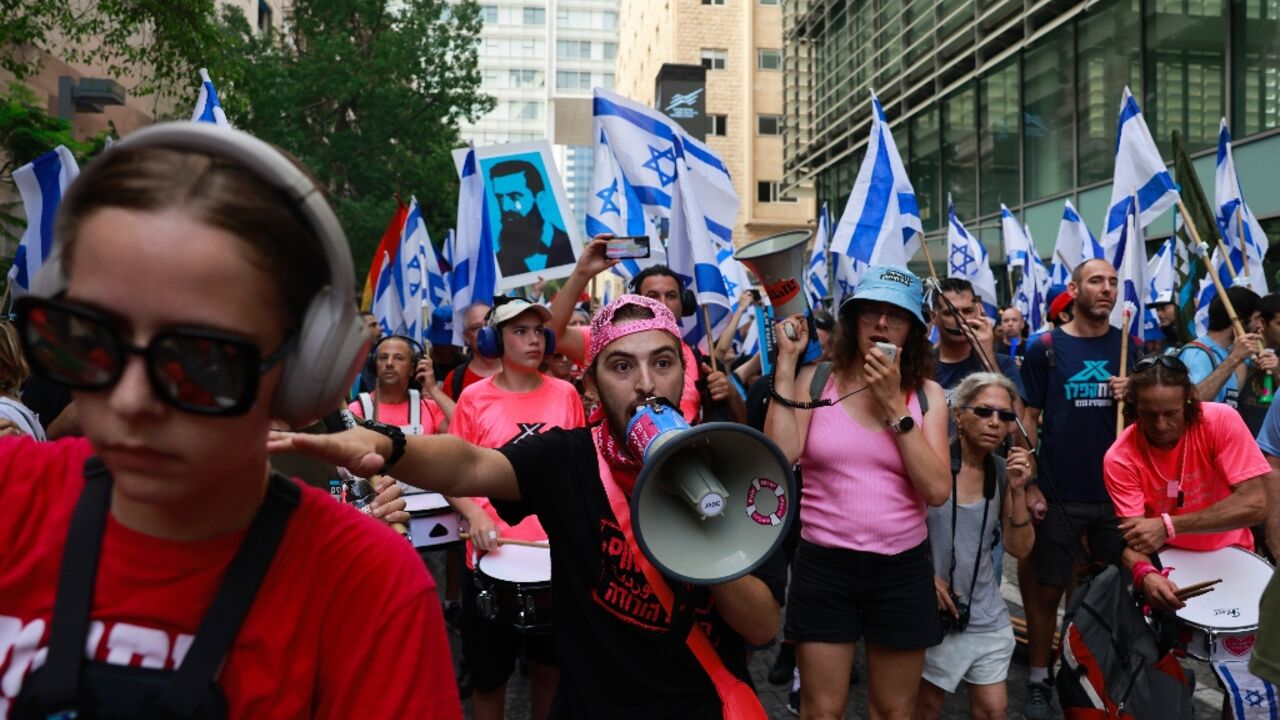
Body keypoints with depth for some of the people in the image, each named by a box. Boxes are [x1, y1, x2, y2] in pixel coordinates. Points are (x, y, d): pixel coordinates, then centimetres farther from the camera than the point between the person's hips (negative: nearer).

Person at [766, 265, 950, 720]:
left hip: (902, 568, 2)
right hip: (823, 564, -1)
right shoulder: (814, 380, -3)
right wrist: (786, 364, -17)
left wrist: (894, 404, -15)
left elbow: (937, 490, -11)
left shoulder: (926, 393, 0)